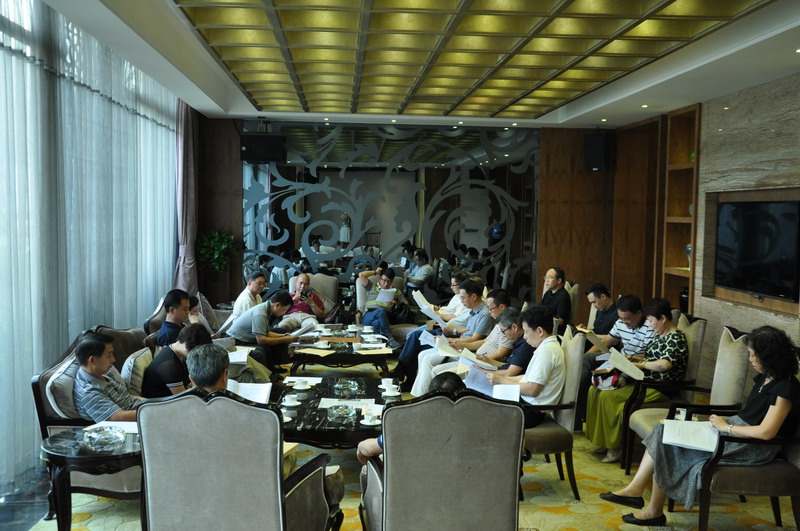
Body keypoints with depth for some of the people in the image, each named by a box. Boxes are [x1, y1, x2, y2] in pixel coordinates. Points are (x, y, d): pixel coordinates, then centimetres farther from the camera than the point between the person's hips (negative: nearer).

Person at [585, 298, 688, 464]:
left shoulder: (675, 338, -15)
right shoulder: (660, 335, 15)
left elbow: (665, 364, -31)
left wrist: (641, 364, -19)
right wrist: (630, 358, 10)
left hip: (658, 388, -10)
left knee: (608, 396, -23)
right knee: (595, 389, -2)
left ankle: (613, 447, -9)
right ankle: (601, 439, 3)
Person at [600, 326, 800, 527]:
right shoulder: (765, 377, 10)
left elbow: (766, 432, -26)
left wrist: (726, 427, -16)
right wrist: (721, 421, -1)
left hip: (754, 447, -9)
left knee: (669, 446, -13)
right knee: (665, 431, -4)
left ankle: (654, 511, 0)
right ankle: (635, 489, -9)